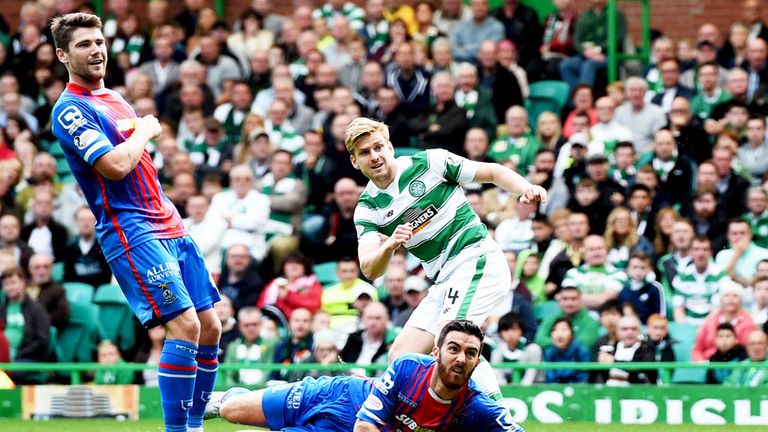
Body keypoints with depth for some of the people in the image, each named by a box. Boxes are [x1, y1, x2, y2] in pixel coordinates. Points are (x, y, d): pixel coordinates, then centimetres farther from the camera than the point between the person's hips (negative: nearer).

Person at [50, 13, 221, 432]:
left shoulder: (116, 99, 18)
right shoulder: (70, 110, -10)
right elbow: (116, 165, -22)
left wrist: (173, 217, 19)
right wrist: (145, 131, -5)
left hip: (169, 225, 9)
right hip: (131, 232, -9)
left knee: (210, 327, 5)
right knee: (184, 324, -20)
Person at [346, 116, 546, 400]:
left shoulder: (429, 163, -4)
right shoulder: (367, 209, 6)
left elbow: (493, 173, 3)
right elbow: (370, 270, -6)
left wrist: (526, 189, -17)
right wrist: (389, 246, -27)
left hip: (477, 260, -7)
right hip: (444, 281, 7)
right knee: (400, 357, 3)